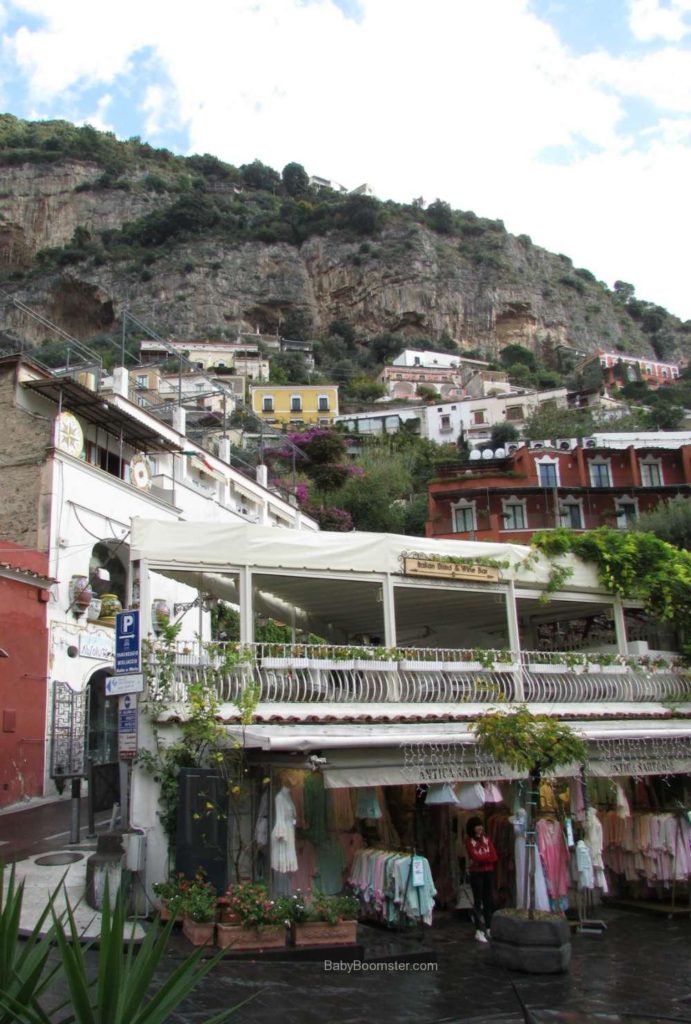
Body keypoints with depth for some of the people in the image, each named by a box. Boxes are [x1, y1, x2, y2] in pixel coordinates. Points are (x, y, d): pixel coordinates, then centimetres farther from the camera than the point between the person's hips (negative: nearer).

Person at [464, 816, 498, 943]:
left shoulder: (487, 839, 7)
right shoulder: (469, 841, -5)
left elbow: (495, 858, -1)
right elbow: (474, 857, -16)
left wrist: (480, 860, -11)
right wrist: (487, 858, -7)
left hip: (489, 873, 4)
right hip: (476, 874, -4)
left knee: (488, 900, 7)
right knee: (478, 901, -4)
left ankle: (488, 929, 16)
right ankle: (479, 931, -3)